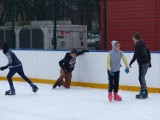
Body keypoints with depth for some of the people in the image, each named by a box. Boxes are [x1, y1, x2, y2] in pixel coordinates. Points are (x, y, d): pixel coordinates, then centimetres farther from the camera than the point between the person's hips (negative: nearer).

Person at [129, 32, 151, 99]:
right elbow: (148, 52, 22)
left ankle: (144, 92, -10)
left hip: (142, 63, -9)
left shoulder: (138, 44, -11)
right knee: (142, 77, 13)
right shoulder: (142, 43, 17)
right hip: (146, 62, 9)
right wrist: (149, 62, 28)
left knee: (141, 77, -8)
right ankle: (143, 92, 16)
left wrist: (131, 62, -8)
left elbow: (136, 55, -16)